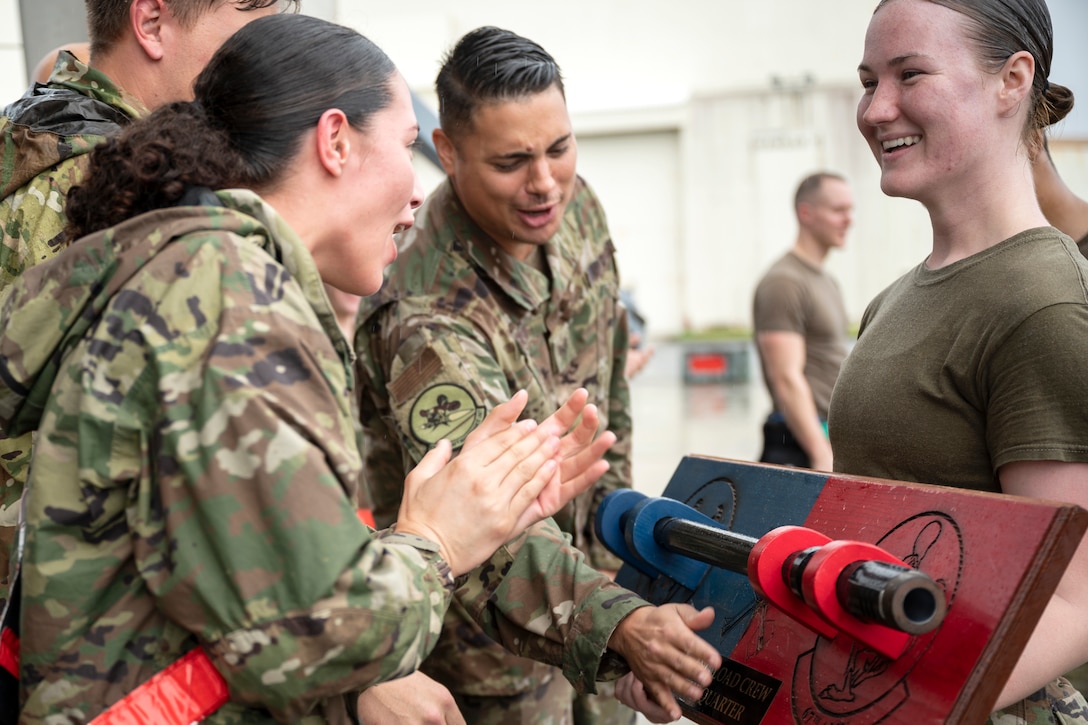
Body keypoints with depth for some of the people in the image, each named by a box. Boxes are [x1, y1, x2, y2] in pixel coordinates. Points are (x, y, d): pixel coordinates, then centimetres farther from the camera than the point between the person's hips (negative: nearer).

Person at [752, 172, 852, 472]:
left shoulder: (827, 281, 18)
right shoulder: (783, 282, -13)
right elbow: (787, 379, -20)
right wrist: (822, 455, -24)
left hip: (832, 437, 9)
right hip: (801, 447, -9)